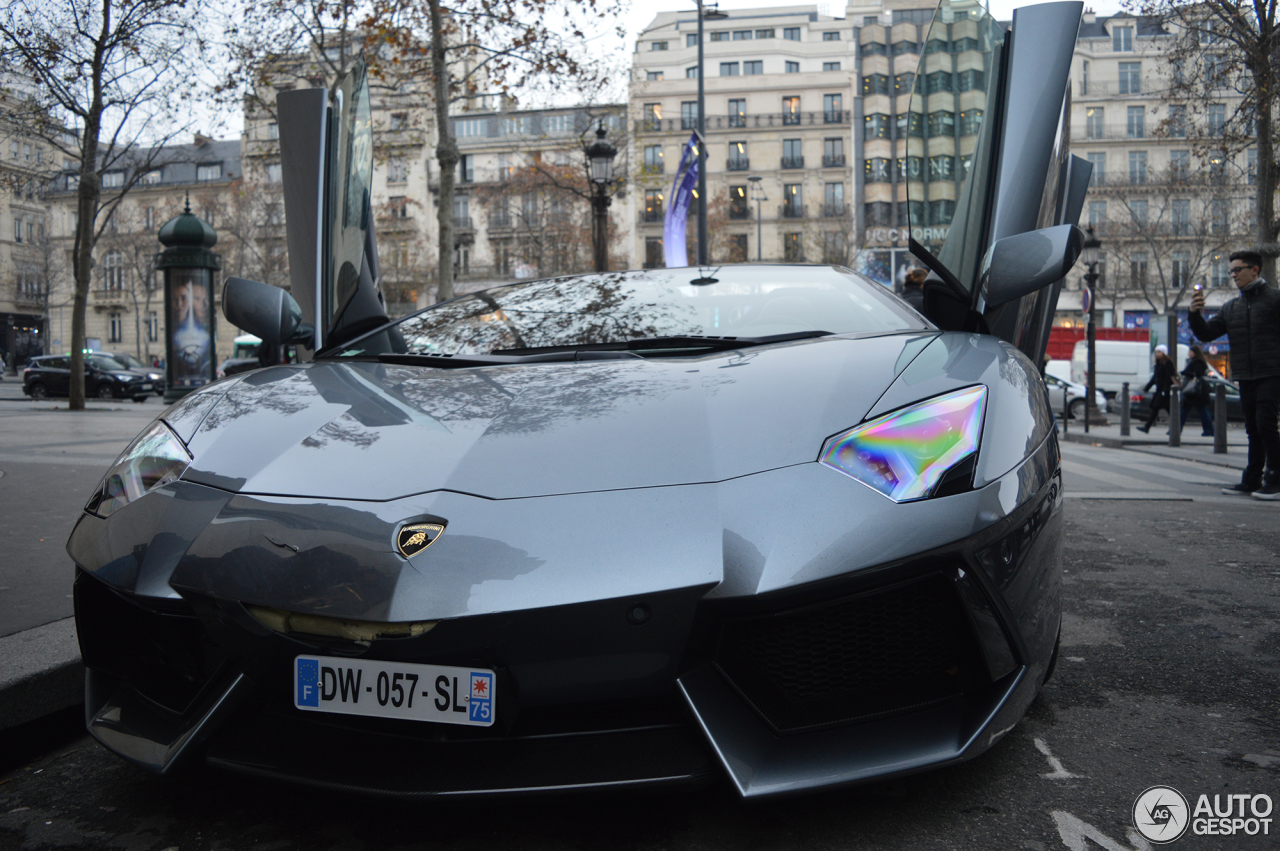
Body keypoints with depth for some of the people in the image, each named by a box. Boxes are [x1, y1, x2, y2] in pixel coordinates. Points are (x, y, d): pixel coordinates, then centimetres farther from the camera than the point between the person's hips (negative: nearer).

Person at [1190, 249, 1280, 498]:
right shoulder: (1230, 307, 15)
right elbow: (1207, 334, 12)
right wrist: (1195, 314, -3)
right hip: (1245, 377, 6)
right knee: (1253, 429, 9)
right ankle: (1251, 481, 14)